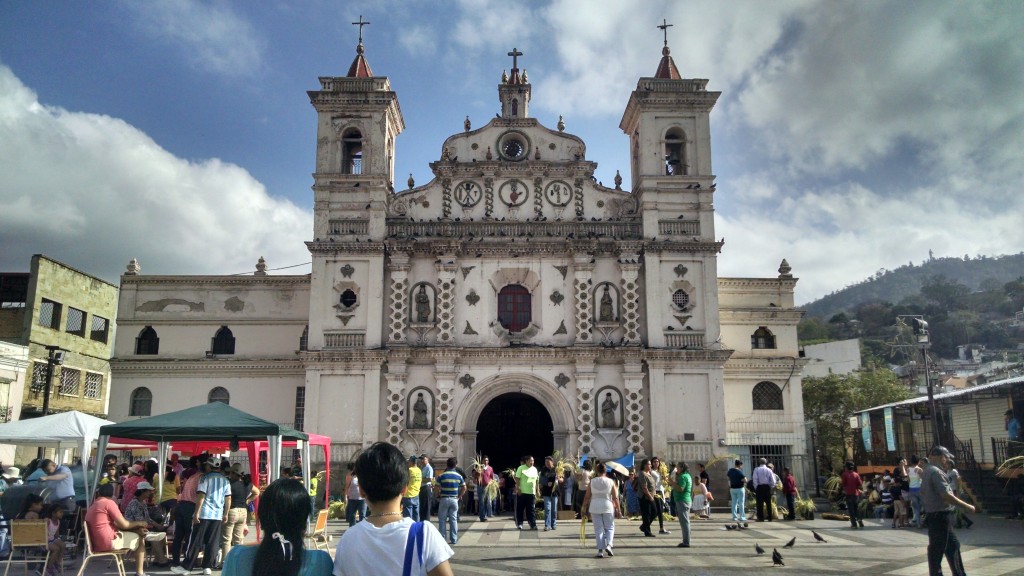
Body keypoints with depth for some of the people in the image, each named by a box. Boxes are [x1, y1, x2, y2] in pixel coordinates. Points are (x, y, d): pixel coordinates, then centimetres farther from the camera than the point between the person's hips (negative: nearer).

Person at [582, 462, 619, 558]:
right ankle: (608, 545, -7)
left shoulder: (592, 482, -1)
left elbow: (587, 497, 0)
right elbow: (615, 497, -4)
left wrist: (585, 508, 9)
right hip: (608, 507, -1)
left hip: (594, 507, 1)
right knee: (610, 528, 13)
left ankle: (600, 550, 3)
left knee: (598, 529, 7)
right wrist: (617, 509, 4)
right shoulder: (611, 482, -3)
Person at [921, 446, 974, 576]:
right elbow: (946, 496, -24)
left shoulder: (927, 471, 14)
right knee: (937, 550, -1)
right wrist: (967, 506, -16)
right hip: (940, 517, -10)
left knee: (953, 546, 19)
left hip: (936, 516, 10)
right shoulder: (936, 472, -19)